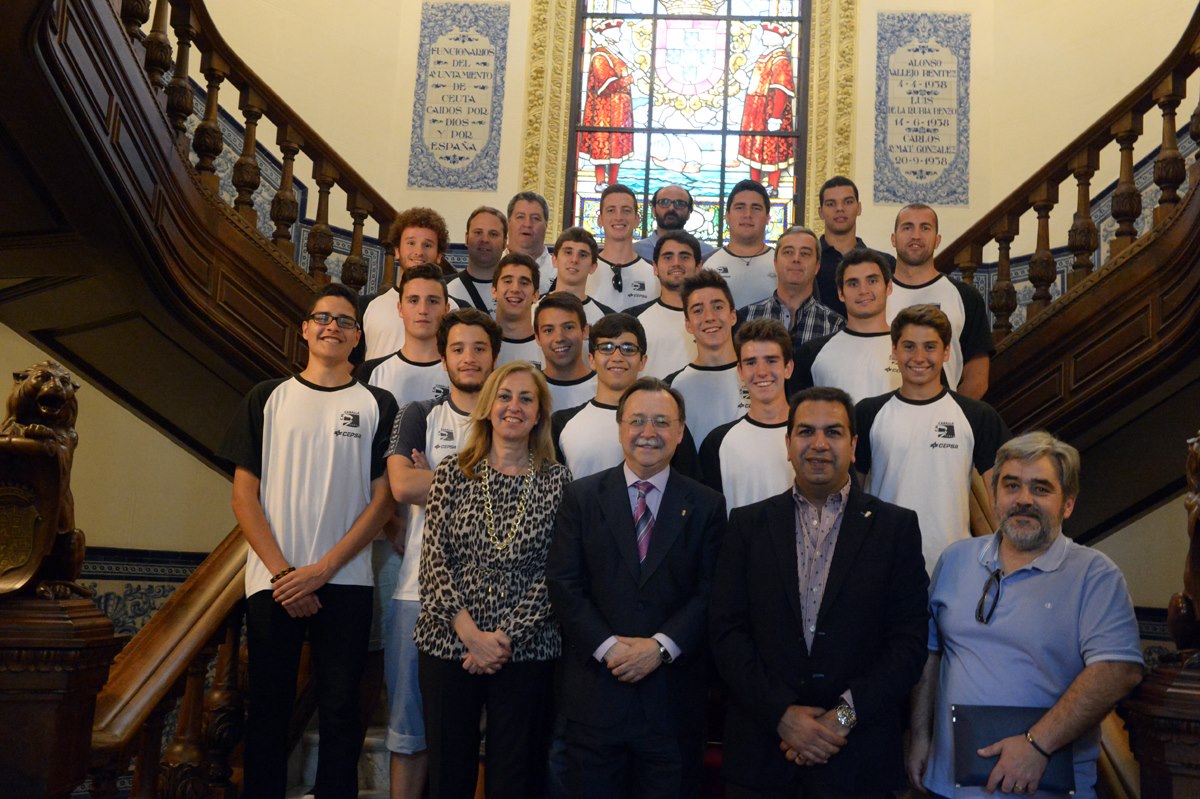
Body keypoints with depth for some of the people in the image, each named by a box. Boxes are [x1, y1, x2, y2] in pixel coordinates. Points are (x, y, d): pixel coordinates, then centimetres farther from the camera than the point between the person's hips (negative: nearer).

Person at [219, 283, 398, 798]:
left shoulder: (378, 405, 5)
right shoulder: (268, 399, 7)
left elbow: (382, 500, 0)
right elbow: (244, 494, 3)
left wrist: (322, 570, -9)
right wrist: (282, 572, -8)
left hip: (345, 583, -1)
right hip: (273, 582, 1)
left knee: (339, 712, 4)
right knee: (268, 708, 7)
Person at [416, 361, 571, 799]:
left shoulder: (557, 480, 1)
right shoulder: (452, 472, 3)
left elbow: (554, 572, -4)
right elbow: (433, 559, -3)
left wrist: (507, 637, -12)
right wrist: (470, 633, -12)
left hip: (526, 649, -1)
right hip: (449, 644, 1)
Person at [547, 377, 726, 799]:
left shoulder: (706, 506, 4)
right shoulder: (581, 497, 4)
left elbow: (710, 592, -1)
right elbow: (563, 583, -2)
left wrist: (661, 646, -13)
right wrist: (607, 646, -12)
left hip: (674, 696, 0)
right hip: (595, 692, 0)